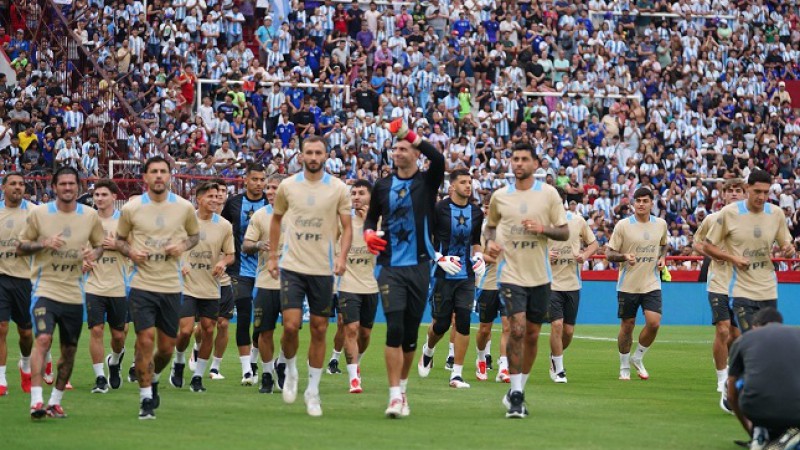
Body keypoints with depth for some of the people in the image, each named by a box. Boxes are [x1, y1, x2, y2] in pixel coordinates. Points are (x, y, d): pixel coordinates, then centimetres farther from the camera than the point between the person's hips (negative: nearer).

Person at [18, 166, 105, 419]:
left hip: (74, 294, 3)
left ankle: (55, 402, 23)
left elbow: (100, 244, 18)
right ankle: (36, 402, -25)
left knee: (69, 350, 8)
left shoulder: (90, 216, 4)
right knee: (42, 339, -22)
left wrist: (93, 254, -5)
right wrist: (44, 243, -15)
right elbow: (20, 247, 3)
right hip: (44, 289, -3)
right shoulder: (39, 213, -2)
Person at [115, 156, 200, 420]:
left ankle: (153, 379, 40)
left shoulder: (184, 208, 1)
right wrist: (129, 251, -9)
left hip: (171, 286, 2)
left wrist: (183, 246, -5)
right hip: (141, 285, -2)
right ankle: (146, 399, -2)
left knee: (167, 346, 8)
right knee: (145, 339, -13)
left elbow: (195, 235, 17)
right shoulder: (131, 209, -1)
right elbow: (120, 239, 12)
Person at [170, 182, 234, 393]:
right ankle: (179, 363, 18)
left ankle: (197, 376, 15)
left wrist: (223, 262, -13)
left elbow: (230, 254, 9)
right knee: (185, 330, -12)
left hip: (211, 288, 2)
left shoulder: (224, 225, 2)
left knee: (208, 330, 2)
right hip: (187, 286, -2)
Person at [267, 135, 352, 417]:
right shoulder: (287, 186, 3)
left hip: (323, 269, 0)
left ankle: (313, 391, 14)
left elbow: (347, 227, 2)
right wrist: (272, 256, 14)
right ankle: (290, 372, 16)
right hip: (292, 266, 0)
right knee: (291, 325, -12)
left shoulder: (338, 189, -1)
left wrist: (342, 256, -14)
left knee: (319, 330, 4)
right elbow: (276, 219, 18)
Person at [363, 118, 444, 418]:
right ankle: (395, 396, -16)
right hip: (390, 267, 0)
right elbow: (371, 217, 22)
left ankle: (402, 387, 25)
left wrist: (409, 134, -24)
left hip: (419, 266, 0)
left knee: (411, 332, 7)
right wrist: (369, 234, 0)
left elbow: (438, 159, -21)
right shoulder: (383, 186, 9)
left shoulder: (427, 182, 1)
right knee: (394, 328, -13)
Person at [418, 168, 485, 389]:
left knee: (463, 321, -7)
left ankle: (457, 374, -3)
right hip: (444, 275, -3)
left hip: (466, 276, 3)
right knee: (441, 323, 2)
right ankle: (428, 351, 37)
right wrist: (441, 259, -17)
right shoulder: (439, 209, -7)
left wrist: (479, 257, 4)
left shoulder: (476, 212, 8)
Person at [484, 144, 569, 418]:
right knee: (517, 328, -17)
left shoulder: (548, 193, 1)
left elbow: (564, 232, 2)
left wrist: (543, 229, -17)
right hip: (511, 274, -1)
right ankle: (516, 393, -10)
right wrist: (490, 242, -1)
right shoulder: (499, 197, 4)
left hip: (540, 276, 1)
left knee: (532, 334, 7)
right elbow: (491, 226, 20)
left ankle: (517, 392, 22)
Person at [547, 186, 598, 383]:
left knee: (568, 330, 6)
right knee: (557, 324, -14)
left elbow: (593, 243, 13)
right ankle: (558, 369, 1)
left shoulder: (578, 221, 0)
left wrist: (585, 255, -8)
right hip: (550, 283, -3)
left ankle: (555, 357, 36)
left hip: (572, 283, 3)